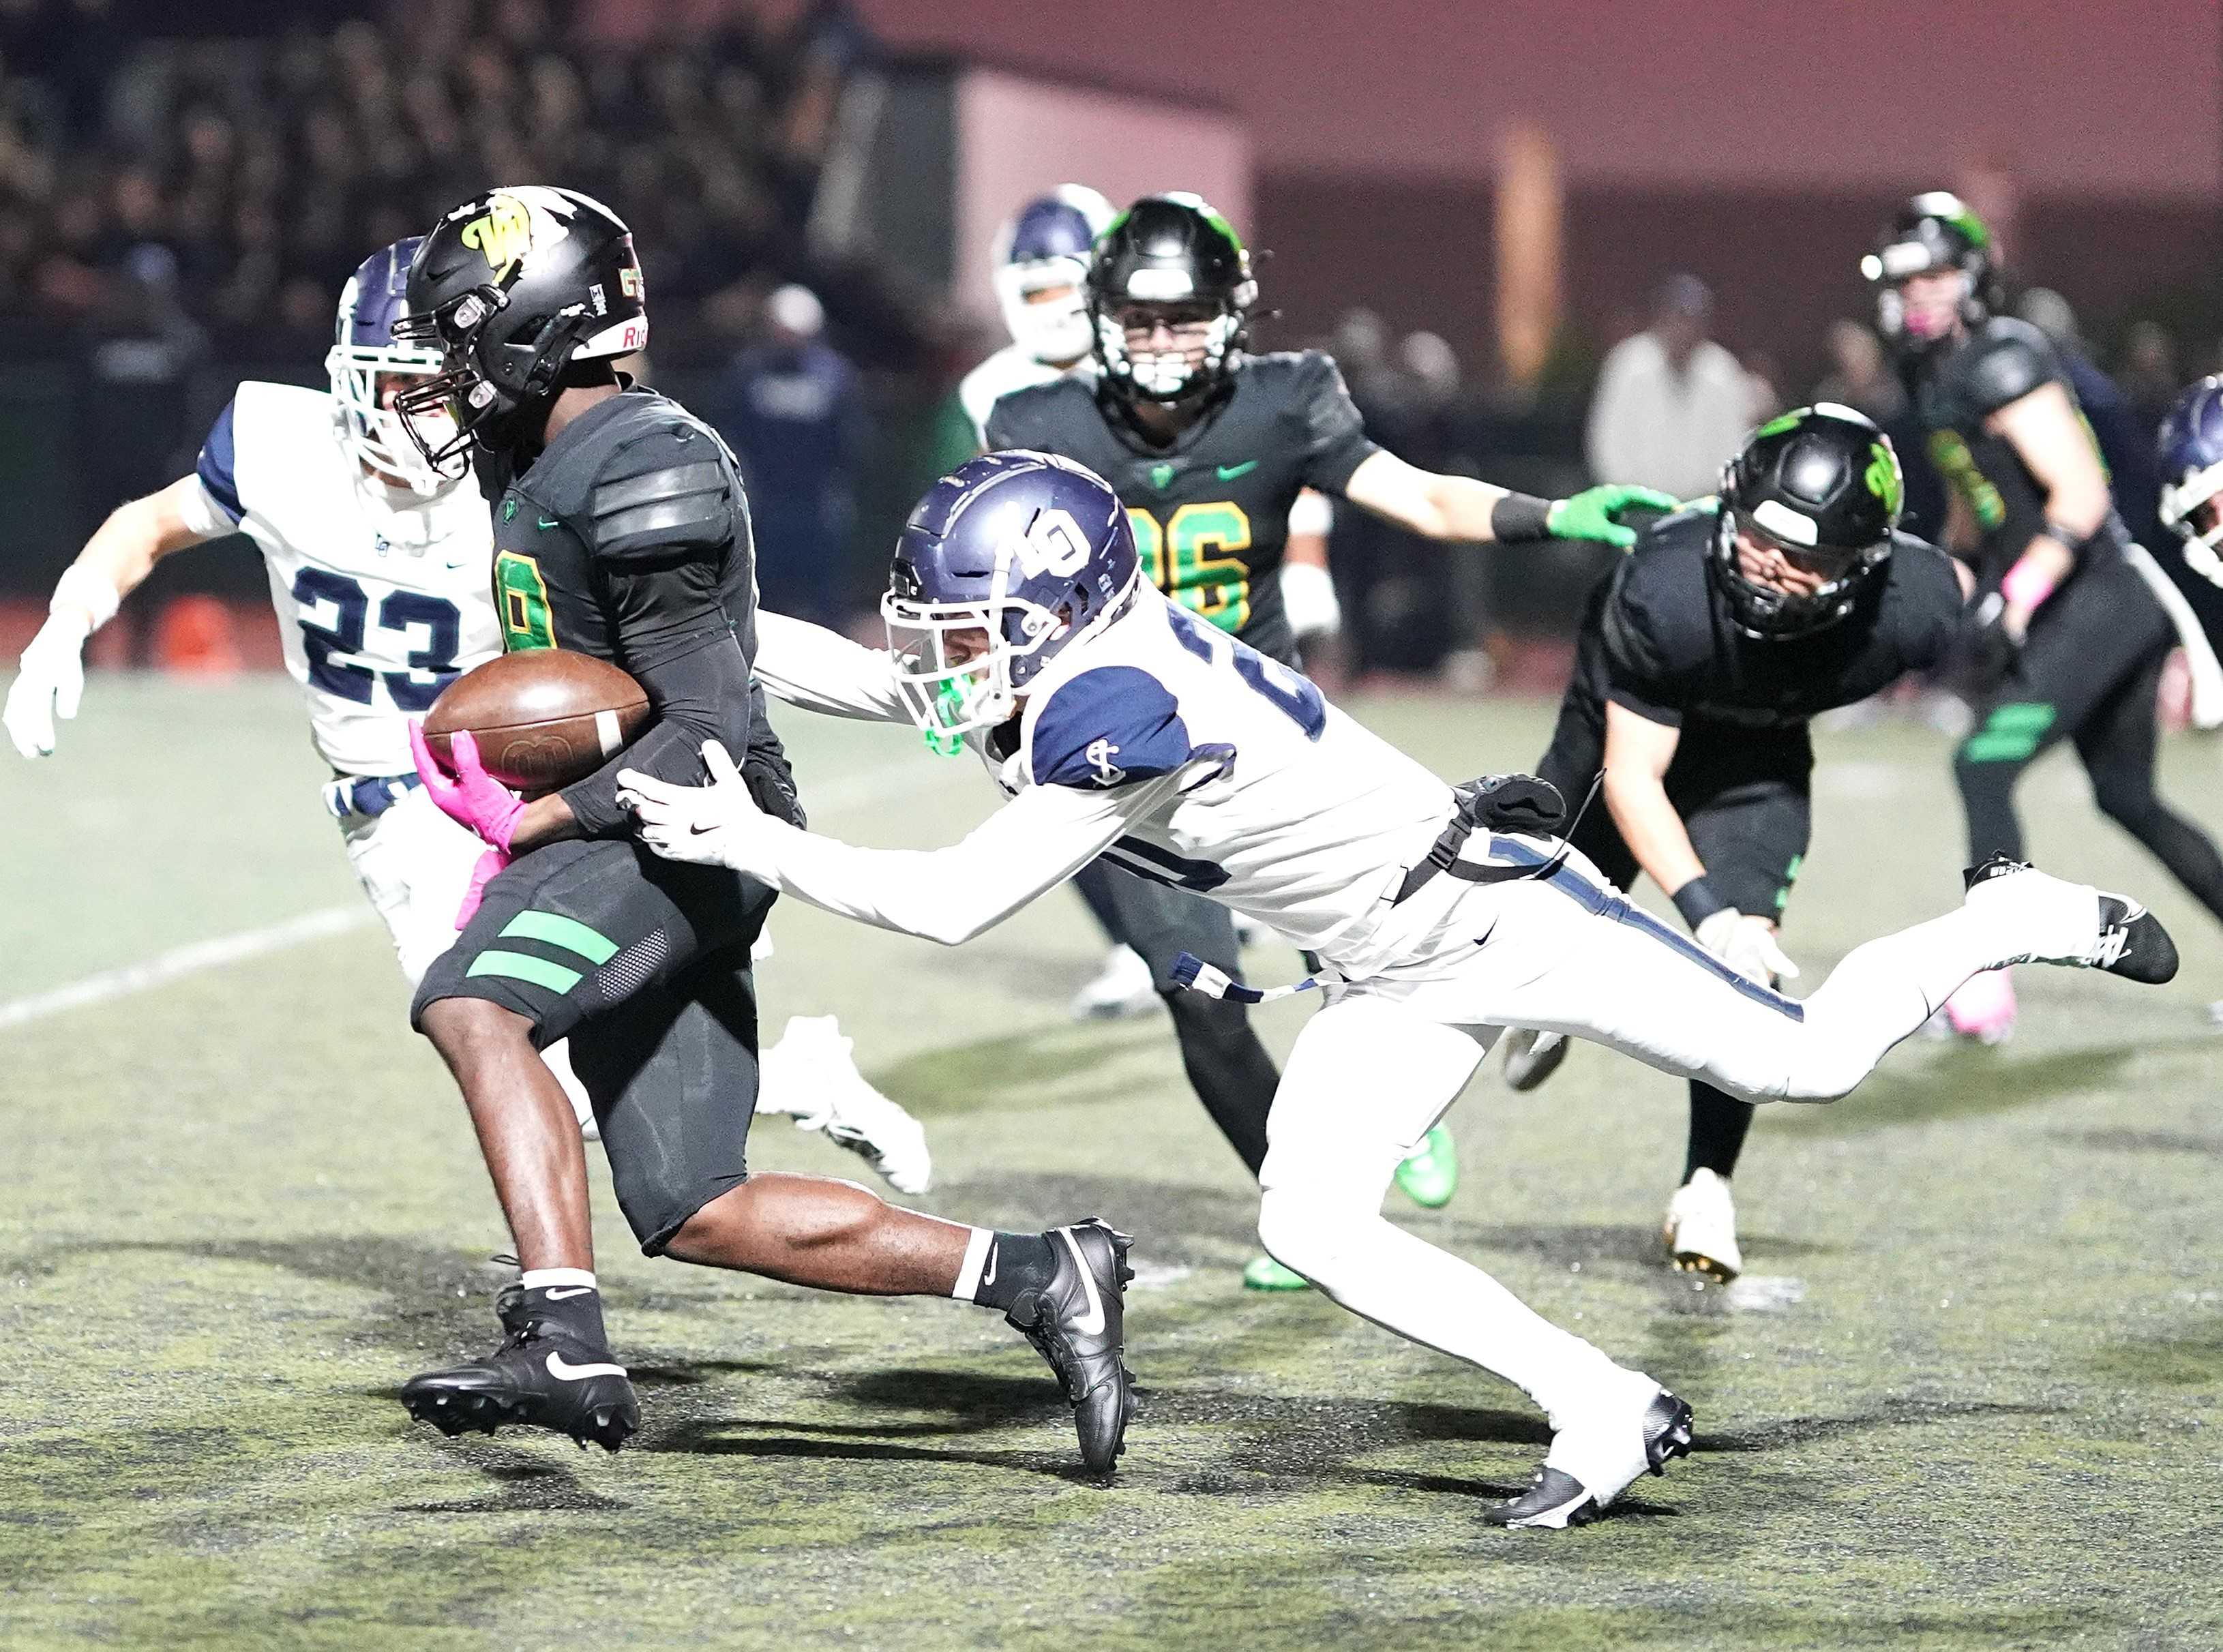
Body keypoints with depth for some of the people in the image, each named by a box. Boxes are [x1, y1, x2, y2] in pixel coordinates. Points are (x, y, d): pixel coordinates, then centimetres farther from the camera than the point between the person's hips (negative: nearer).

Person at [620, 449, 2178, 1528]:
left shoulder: (1117, 709, -31)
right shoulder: (1065, 656, -3)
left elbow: (950, 905, -29)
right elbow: (851, 673, 8)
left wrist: (753, 843, -26)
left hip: (1493, 907, -9)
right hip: (1400, 987, 9)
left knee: (1808, 1063, -5)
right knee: (1309, 1223, -6)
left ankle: (2012, 922, 22)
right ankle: (1605, 1412, -1)